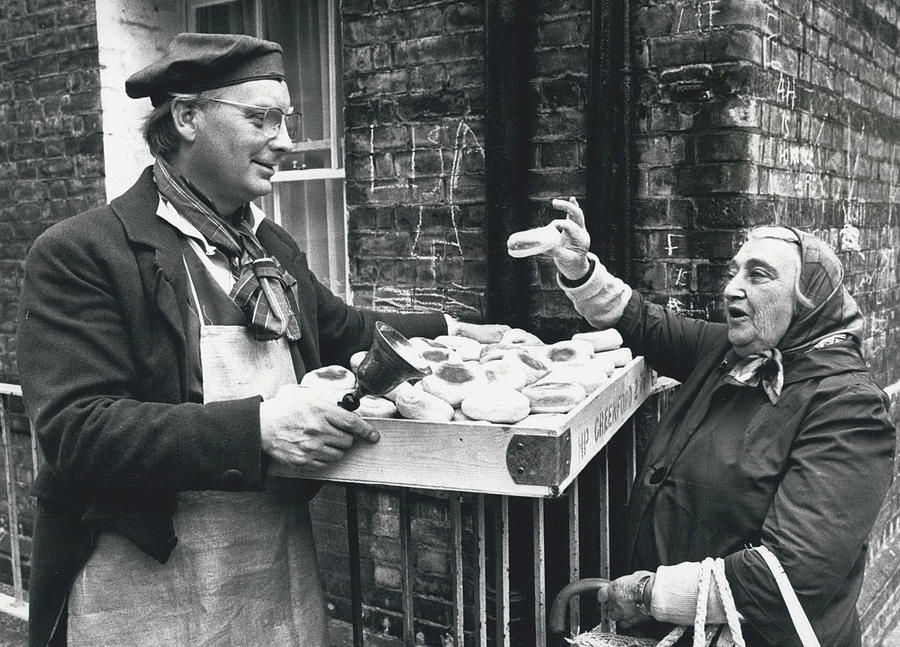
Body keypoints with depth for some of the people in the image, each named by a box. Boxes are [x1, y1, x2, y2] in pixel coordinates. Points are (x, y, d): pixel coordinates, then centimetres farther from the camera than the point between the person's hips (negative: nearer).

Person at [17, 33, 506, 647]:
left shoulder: (275, 247, 11)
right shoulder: (77, 253, -12)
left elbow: (341, 329, 26)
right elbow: (77, 428, -21)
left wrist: (449, 331, 14)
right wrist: (254, 425, -29)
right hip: (145, 576, -6)